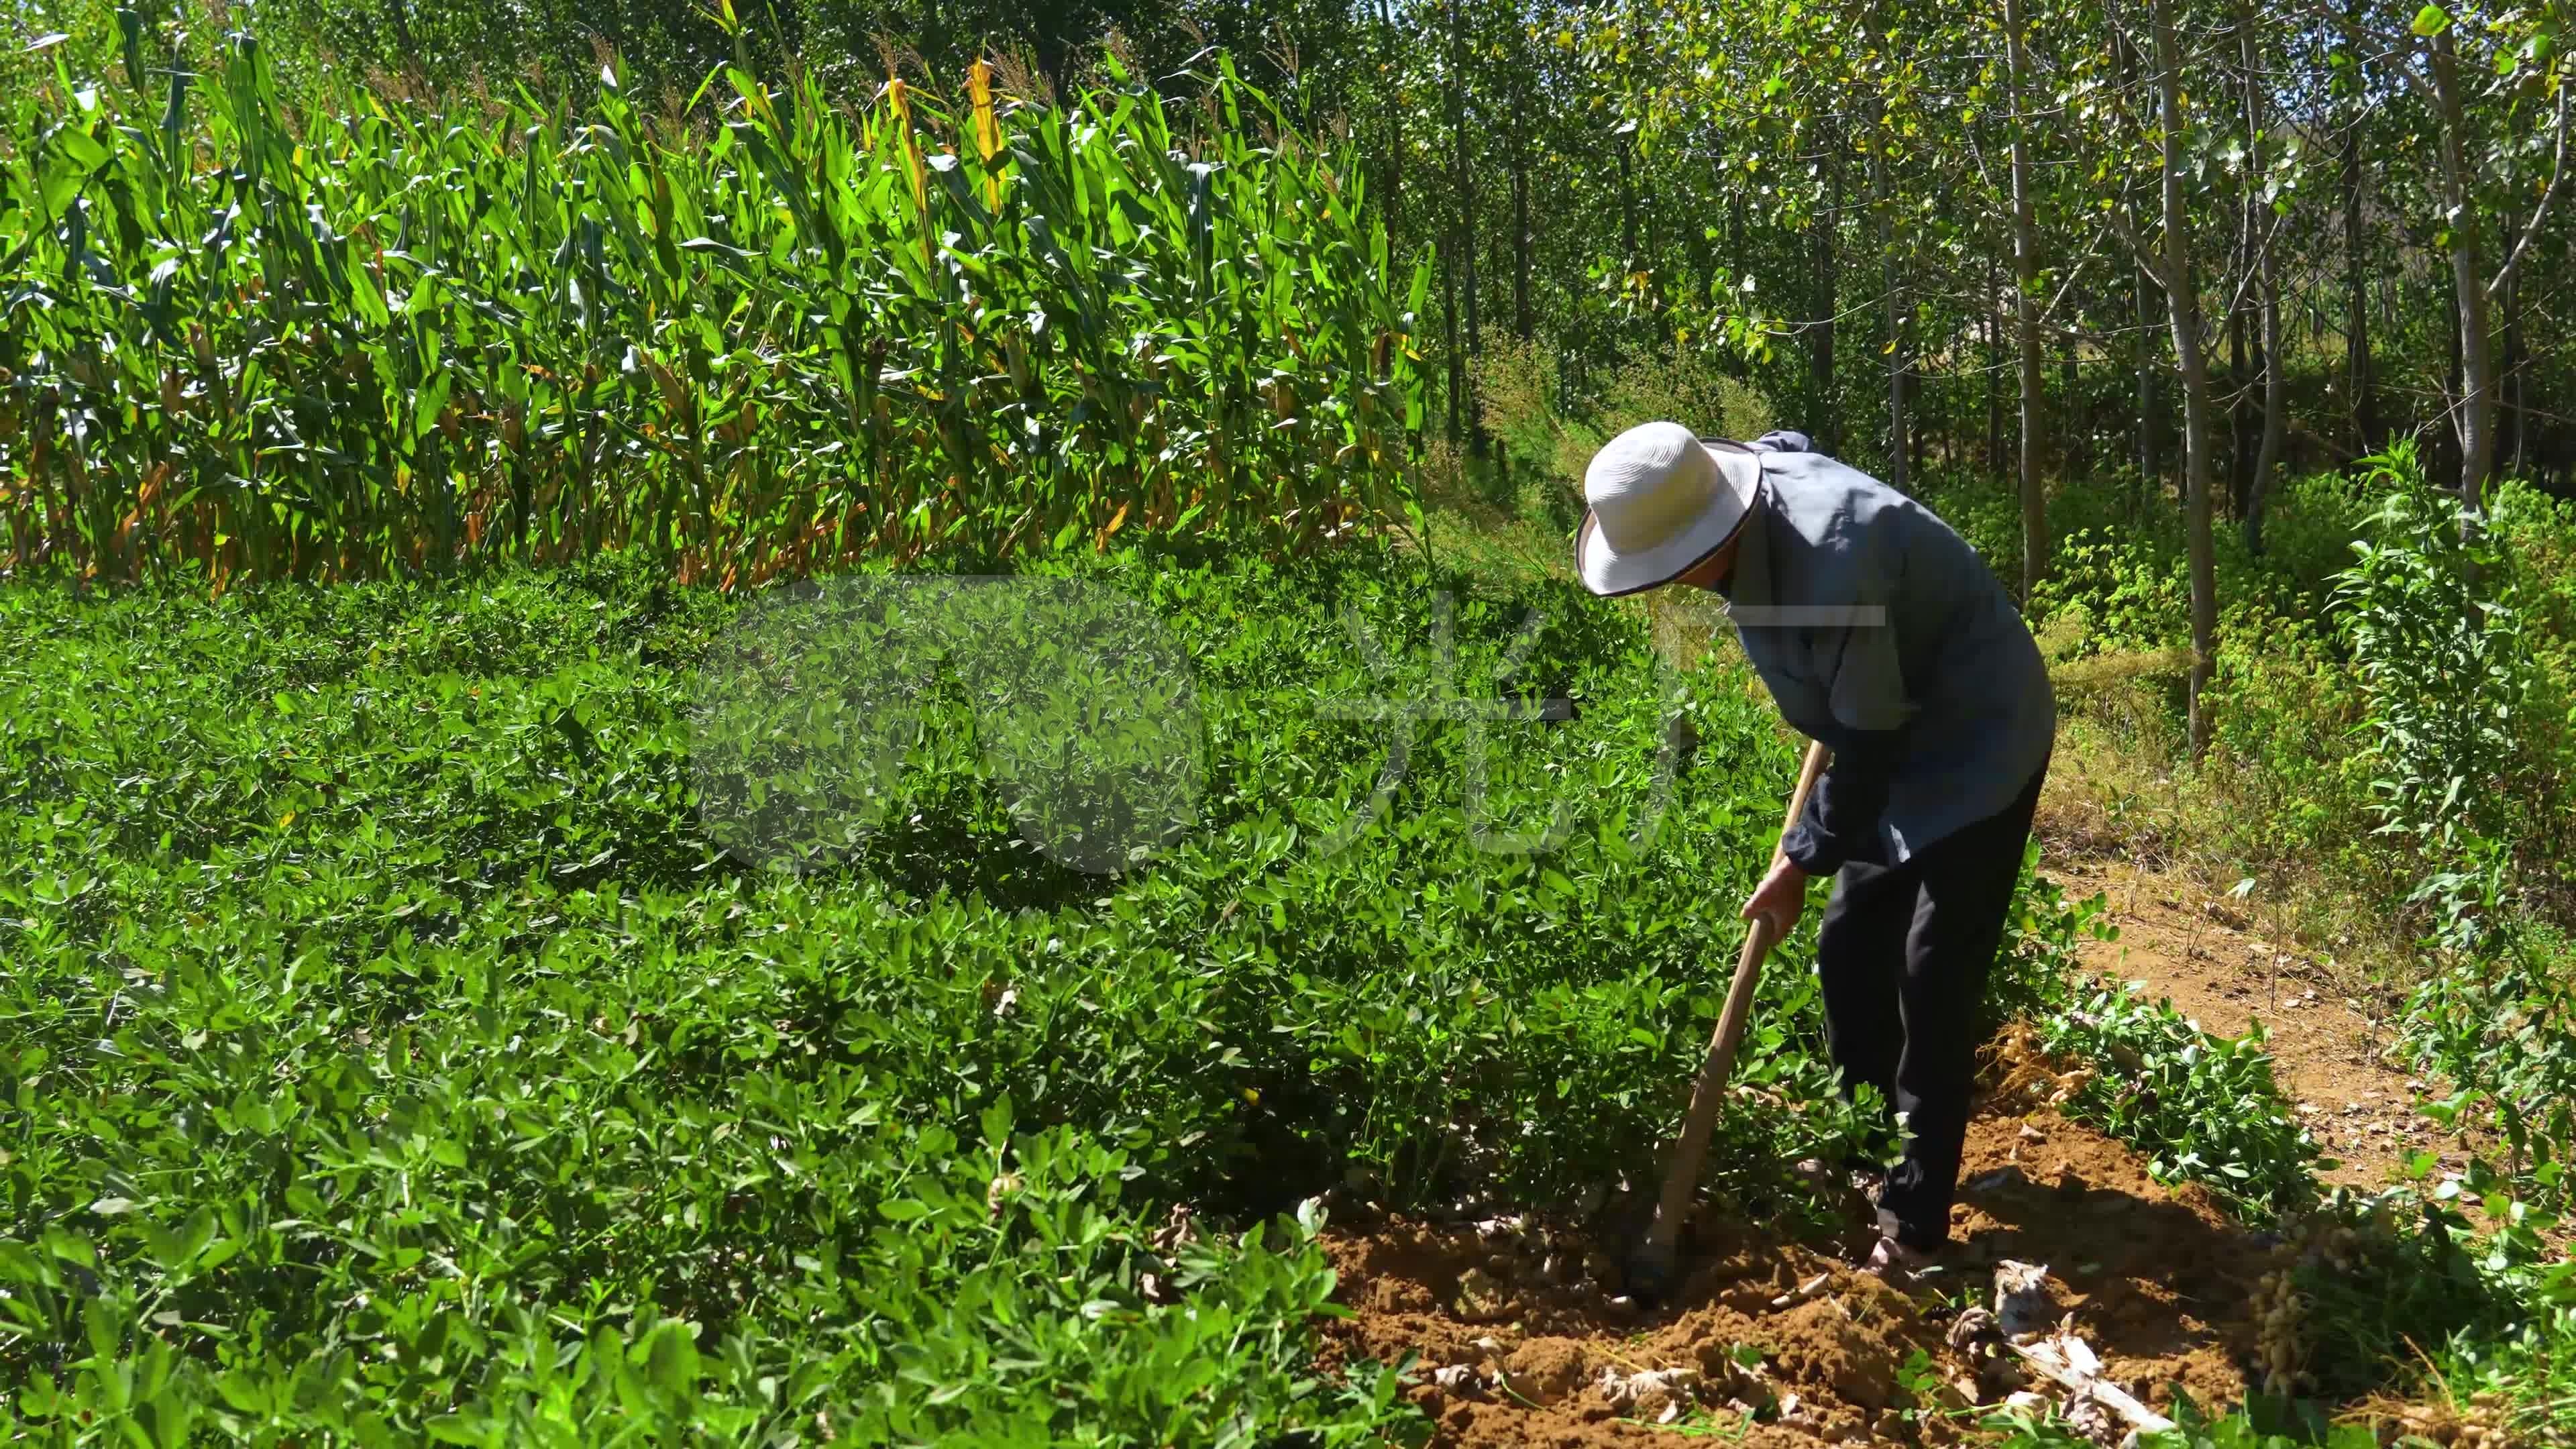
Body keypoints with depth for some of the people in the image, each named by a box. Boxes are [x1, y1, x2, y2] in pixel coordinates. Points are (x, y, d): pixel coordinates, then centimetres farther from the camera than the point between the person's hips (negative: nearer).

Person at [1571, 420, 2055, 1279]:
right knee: (1850, 944, 14)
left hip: (1978, 745, -9)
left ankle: (1916, 1217, 1)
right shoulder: (1756, 478, -10)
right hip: (1900, 743, 9)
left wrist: (1804, 857, -14)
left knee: (1934, 978, -8)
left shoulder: (1836, 566, -37)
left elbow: (1869, 741, -27)